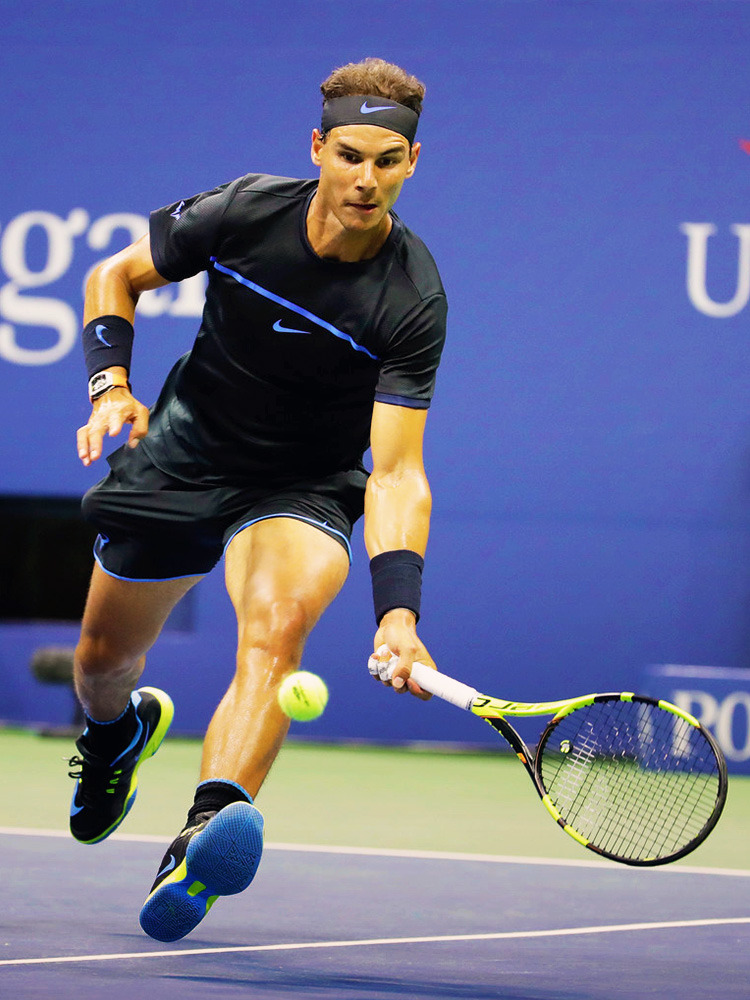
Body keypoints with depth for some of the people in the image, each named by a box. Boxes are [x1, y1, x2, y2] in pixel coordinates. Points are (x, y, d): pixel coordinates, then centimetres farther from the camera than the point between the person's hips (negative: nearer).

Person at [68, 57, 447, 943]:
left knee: (277, 627, -34)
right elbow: (115, 277, 0)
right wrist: (110, 383, -16)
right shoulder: (244, 211, -17)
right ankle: (119, 731, 55)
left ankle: (204, 838, -54)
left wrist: (398, 610, -40)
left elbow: (396, 470, -27)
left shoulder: (412, 300, -24)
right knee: (104, 657, 15)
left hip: (304, 487, -3)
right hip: (186, 450, 3)